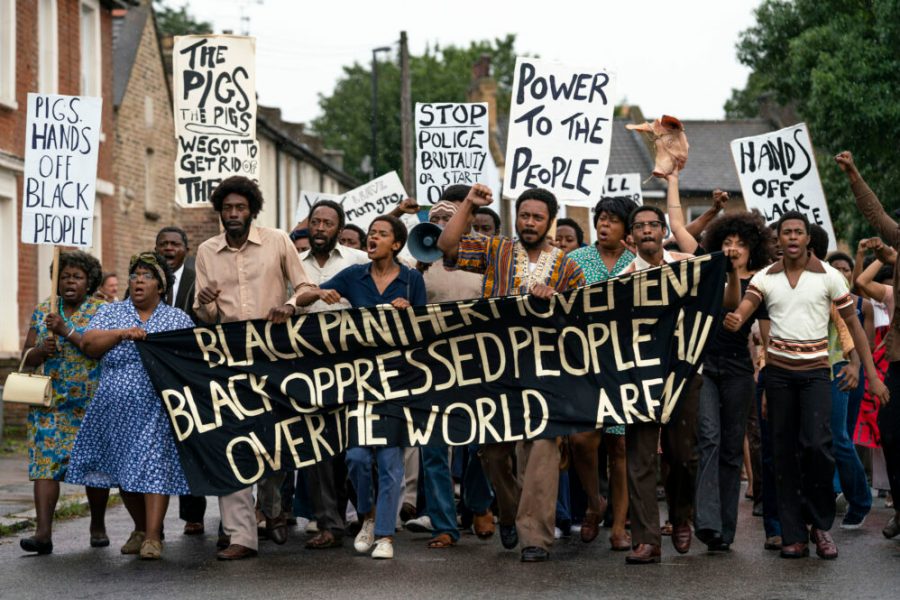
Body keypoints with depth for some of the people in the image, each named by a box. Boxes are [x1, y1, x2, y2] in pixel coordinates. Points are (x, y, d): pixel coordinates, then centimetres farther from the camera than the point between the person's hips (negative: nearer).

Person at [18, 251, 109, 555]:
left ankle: (98, 526, 22)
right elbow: (26, 357, 10)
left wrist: (66, 331, -20)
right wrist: (40, 350, -12)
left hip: (92, 402, -2)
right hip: (50, 402, 2)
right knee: (45, 462, -10)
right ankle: (43, 532, -16)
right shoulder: (42, 312, 11)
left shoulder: (102, 311, 1)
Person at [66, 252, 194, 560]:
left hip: (156, 411, -3)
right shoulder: (110, 313, 12)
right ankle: (140, 528, 25)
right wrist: (123, 333, -18)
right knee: (123, 468, 9)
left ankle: (153, 537, -11)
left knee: (154, 466, -11)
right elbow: (89, 343, -4)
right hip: (116, 408, 3)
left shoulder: (178, 319, 9)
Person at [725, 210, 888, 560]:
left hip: (815, 370, -2)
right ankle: (794, 535, 9)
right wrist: (733, 322, -36)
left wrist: (872, 375, -2)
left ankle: (821, 524, 3)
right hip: (778, 371, 2)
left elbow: (853, 325, 3)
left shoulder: (828, 277, 0)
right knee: (785, 452, 3)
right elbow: (743, 308, -10)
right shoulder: (765, 278, 5)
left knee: (816, 444, -17)